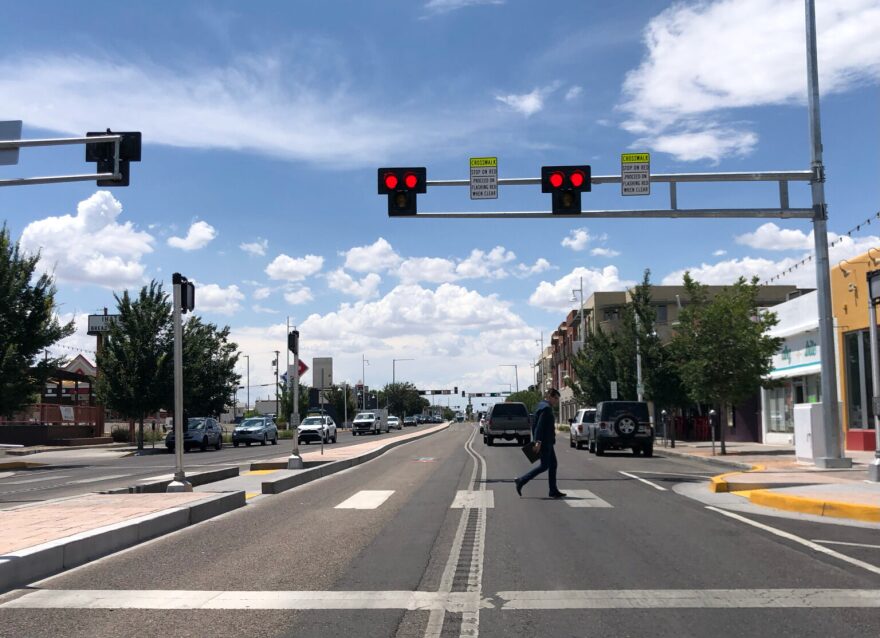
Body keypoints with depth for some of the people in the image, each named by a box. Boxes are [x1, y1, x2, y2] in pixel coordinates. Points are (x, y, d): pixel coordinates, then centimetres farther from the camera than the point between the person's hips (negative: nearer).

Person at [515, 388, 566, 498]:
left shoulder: (543, 406, 16)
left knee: (553, 464, 10)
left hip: (547, 442, 11)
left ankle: (553, 491, 12)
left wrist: (536, 440, 20)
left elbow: (534, 425, 19)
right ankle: (521, 481, -2)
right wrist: (538, 441, -27)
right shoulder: (546, 408, -16)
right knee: (544, 465, -6)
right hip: (544, 442, -11)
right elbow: (540, 425, -24)